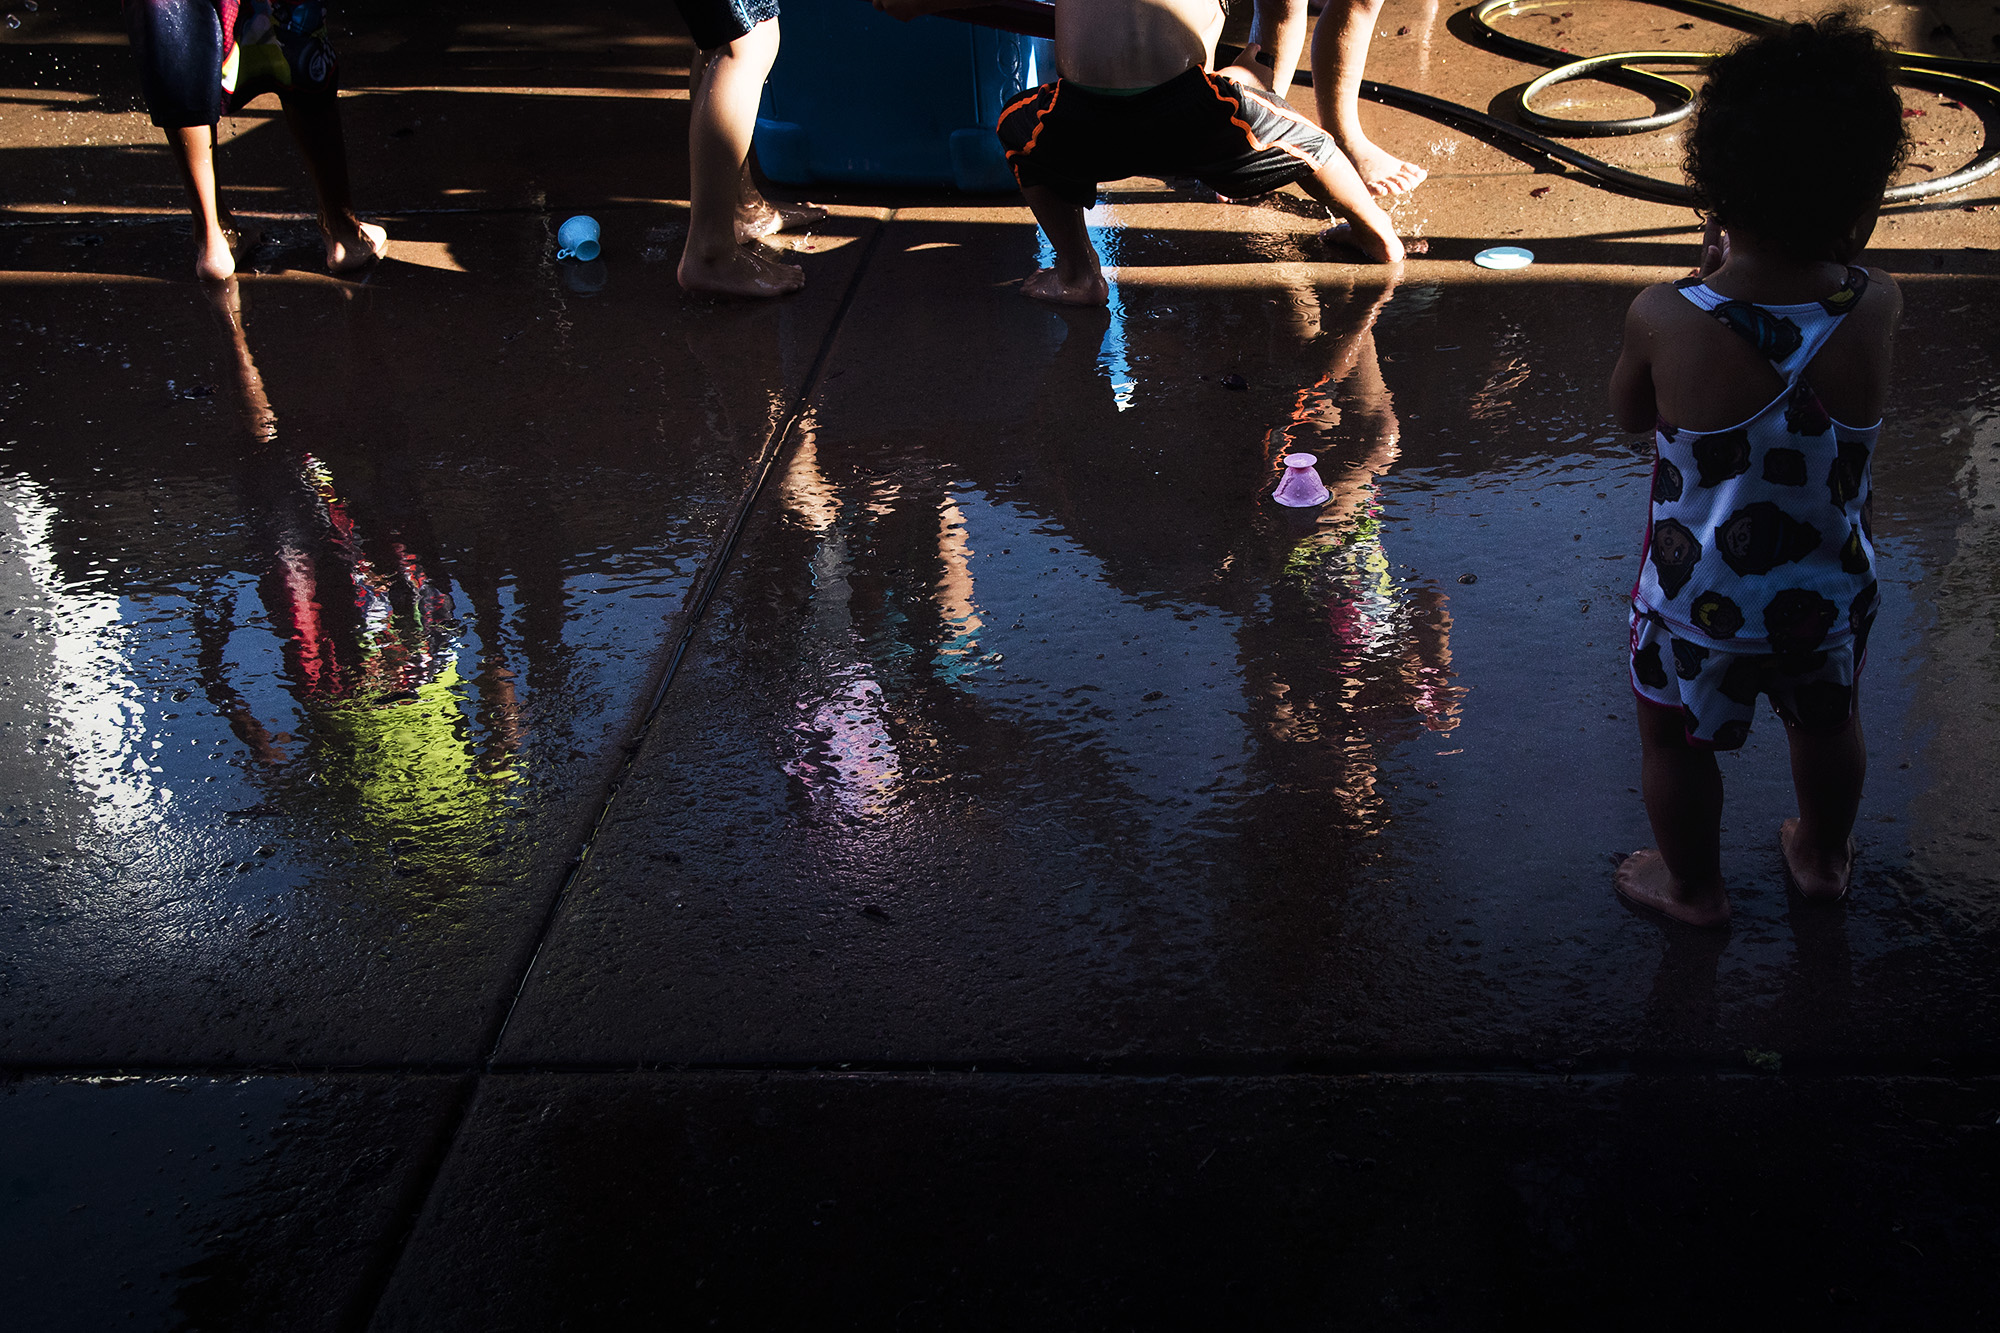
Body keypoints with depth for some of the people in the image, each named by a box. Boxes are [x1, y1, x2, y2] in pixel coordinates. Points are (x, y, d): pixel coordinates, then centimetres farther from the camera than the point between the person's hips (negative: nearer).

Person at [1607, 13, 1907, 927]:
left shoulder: (1664, 319, -28)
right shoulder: (1877, 309, -22)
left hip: (1699, 602, -3)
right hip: (1831, 592, 3)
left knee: (1675, 740, 24)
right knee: (1826, 722, 30)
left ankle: (1694, 888, 45)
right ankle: (1822, 858, 54)